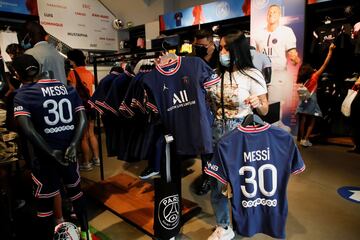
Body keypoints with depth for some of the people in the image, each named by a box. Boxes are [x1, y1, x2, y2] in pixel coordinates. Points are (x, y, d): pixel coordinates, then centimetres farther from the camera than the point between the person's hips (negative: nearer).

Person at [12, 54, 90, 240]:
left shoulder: (22, 95, -8)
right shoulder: (68, 89, 4)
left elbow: (26, 127, -23)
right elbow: (82, 118, -6)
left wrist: (52, 152, -20)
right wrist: (72, 146, -13)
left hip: (44, 156, -4)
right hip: (68, 151, 4)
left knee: (44, 201, 13)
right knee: (74, 189, 24)